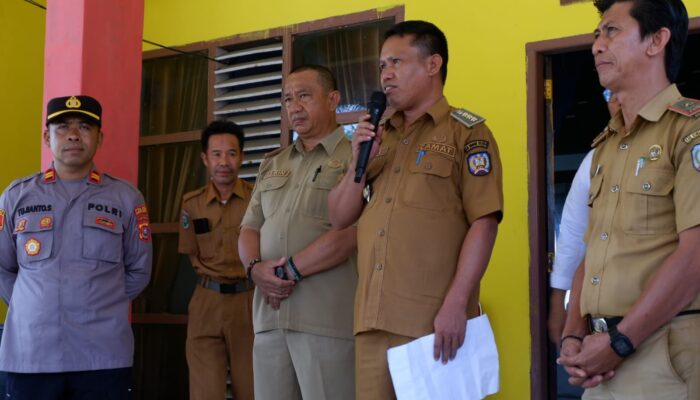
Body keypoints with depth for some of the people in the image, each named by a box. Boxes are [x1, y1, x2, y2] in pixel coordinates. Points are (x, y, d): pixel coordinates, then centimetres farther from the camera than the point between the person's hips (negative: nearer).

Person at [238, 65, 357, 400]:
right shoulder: (272, 166, 22)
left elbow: (349, 233, -13)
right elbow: (249, 230, 17)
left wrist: (288, 270, -10)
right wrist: (256, 268, -4)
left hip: (327, 317, -6)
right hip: (269, 314, 6)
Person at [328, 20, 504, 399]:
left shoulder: (466, 132, 0)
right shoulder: (377, 136, 18)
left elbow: (483, 223, -9)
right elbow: (340, 218, 17)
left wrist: (456, 305, -18)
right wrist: (359, 159, 2)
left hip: (434, 318, -6)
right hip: (372, 317, 6)